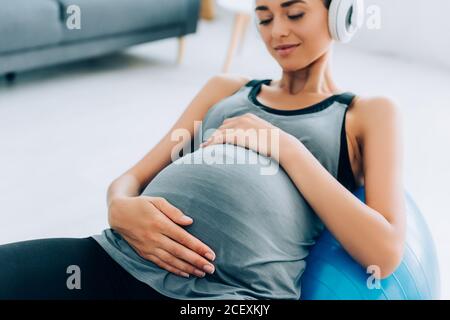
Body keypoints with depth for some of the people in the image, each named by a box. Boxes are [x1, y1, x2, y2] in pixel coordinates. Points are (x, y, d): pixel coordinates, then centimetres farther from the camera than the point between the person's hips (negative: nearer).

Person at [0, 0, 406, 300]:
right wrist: (121, 210, -4)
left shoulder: (368, 114, 15)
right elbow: (132, 178, 20)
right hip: (122, 258, 5)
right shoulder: (225, 89, 26)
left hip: (235, 291, -4)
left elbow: (384, 251, 0)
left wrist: (285, 146, -2)